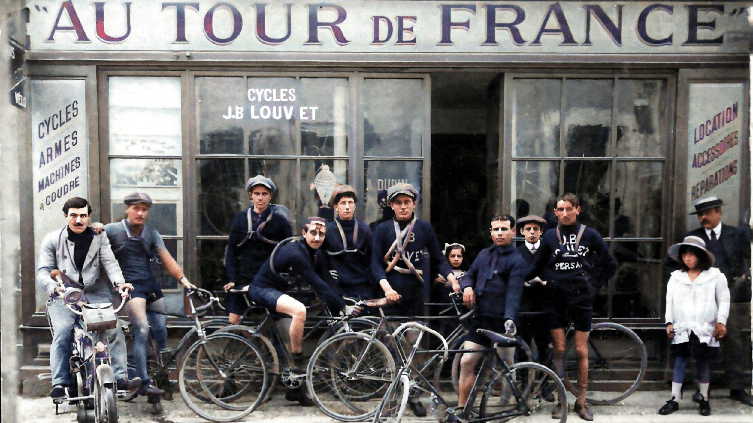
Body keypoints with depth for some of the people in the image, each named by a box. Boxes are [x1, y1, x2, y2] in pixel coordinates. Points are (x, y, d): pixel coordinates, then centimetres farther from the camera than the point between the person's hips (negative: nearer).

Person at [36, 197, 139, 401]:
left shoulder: (99, 238, 12)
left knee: (114, 328, -20)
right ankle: (60, 384, -19)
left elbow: (110, 262, 0)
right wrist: (53, 287, -23)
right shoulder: (52, 240, 8)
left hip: (95, 294, 1)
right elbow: (42, 272, 0)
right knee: (62, 331, -25)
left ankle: (120, 377, -17)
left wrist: (119, 281, -22)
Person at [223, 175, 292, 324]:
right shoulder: (240, 219, 6)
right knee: (233, 321, 0)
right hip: (244, 281, 2)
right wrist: (232, 279, -2)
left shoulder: (279, 220, 1)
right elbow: (231, 251, 6)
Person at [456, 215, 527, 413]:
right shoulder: (484, 254, 15)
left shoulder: (517, 260, -4)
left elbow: (514, 292, -16)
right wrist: (467, 286, -2)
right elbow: (469, 274, 22)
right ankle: (461, 409, 7)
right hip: (480, 320, 5)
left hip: (502, 322, -5)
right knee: (467, 362, -2)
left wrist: (509, 319, -30)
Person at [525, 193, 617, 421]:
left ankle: (581, 401, 15)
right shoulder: (549, 236, 4)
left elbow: (610, 264, 8)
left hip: (581, 298, -1)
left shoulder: (589, 235, 0)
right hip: (555, 298, 1)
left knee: (581, 351, 2)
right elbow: (537, 267, 8)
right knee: (559, 350, 3)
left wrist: (594, 285, 3)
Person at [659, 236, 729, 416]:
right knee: (679, 362, 0)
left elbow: (724, 301, 5)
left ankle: (704, 399, 20)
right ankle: (674, 400, 5)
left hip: (705, 329, -2)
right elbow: (669, 302, 10)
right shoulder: (675, 277, 9)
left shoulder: (715, 276, 3)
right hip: (682, 329, 2)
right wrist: (669, 322, 4)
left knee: (703, 363, 5)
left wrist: (721, 322, -3)